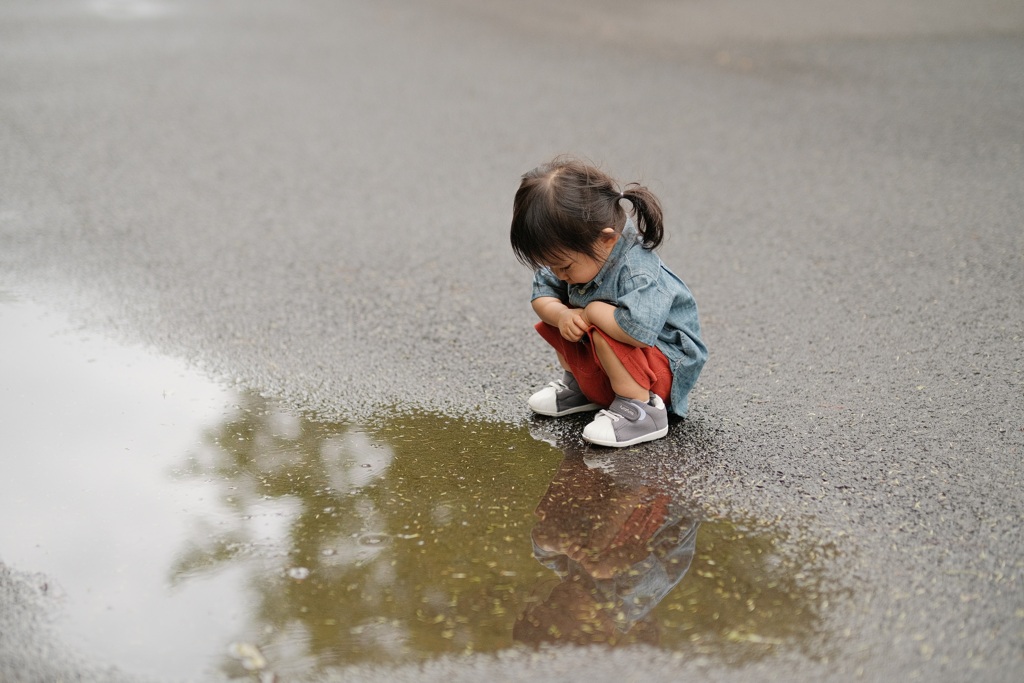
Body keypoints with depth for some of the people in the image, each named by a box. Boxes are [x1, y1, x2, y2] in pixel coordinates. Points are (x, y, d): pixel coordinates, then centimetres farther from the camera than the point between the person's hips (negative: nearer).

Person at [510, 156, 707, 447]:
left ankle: (640, 408, -19)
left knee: (602, 332, -33)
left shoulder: (638, 272, -34)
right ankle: (578, 385, 17)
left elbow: (638, 331, -48)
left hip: (665, 366, -9)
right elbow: (542, 294, 0)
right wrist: (561, 315, -23)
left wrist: (591, 311, -32)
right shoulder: (579, 255, -9)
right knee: (557, 310, 1)